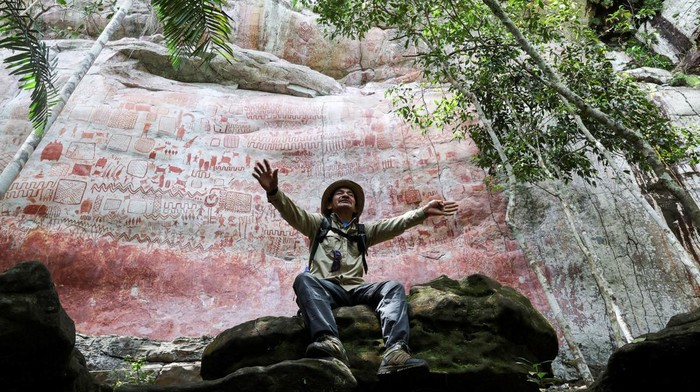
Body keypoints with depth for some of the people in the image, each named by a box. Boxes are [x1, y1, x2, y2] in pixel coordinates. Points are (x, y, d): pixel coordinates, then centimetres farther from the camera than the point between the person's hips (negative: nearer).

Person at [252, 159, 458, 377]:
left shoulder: (364, 231, 28)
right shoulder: (318, 223, 22)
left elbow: (395, 224, 12)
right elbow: (292, 212, 3)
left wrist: (423, 212, -4)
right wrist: (273, 191, -18)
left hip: (356, 289, 2)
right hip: (325, 288, -2)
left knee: (394, 287, -22)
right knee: (304, 279, -33)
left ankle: (395, 352, -47)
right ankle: (329, 342, -57)